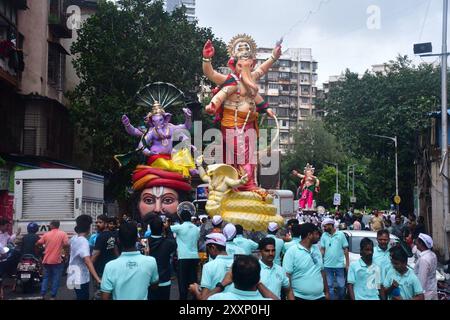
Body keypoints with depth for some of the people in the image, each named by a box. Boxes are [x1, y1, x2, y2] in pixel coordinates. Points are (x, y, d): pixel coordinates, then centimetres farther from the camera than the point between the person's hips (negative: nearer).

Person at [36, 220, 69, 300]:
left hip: (47, 260, 3)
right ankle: (53, 296, 4)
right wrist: (61, 247, 6)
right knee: (56, 279, 4)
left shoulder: (46, 234, 3)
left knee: (46, 278, 15)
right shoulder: (63, 234, -5)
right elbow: (66, 244, -15)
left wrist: (45, 246, 25)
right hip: (57, 260, -3)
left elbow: (38, 243, 5)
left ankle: (42, 295, 14)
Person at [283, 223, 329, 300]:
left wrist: (327, 292, 14)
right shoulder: (292, 251, -10)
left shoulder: (316, 250, 9)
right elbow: (286, 275, -13)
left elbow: (322, 271, 15)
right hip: (300, 297, -5)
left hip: (319, 296, 6)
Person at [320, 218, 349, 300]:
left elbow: (345, 249, 0)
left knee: (341, 285, 7)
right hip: (328, 265, 2)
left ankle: (340, 298, 26)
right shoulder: (324, 235, 3)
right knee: (329, 285, 7)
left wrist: (347, 263, -2)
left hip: (340, 265, -1)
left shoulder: (341, 234, -3)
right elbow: (322, 249, 6)